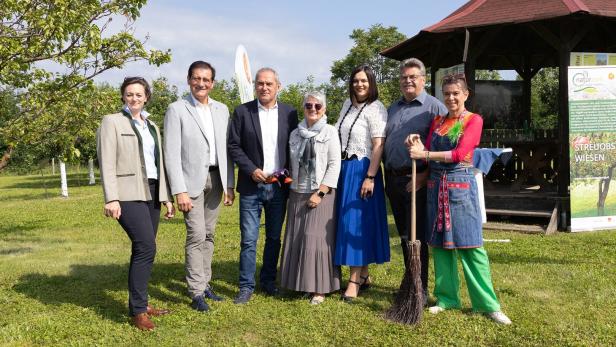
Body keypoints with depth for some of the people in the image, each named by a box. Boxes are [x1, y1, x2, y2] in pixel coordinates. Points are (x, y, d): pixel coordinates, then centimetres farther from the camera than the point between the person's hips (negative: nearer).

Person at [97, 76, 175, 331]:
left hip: (151, 193, 7)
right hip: (128, 194, -6)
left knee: (142, 250, 9)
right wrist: (111, 199, -16)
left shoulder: (152, 126, 19)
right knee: (146, 247, -16)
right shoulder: (112, 122, 0)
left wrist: (166, 197, 12)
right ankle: (138, 310, -9)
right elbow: (107, 163, -8)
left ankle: (139, 303, 18)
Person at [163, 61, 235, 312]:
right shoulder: (177, 110, -5)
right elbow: (172, 153, -9)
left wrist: (229, 185, 7)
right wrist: (179, 191, -15)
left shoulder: (222, 110, 9)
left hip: (216, 178, 5)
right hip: (191, 180, -5)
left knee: (208, 235, 10)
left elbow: (226, 149, 11)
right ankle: (196, 293, -1)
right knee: (196, 235, -8)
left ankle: (204, 283, 21)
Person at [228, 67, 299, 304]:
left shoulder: (289, 113, 5)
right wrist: (251, 170, -11)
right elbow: (233, 145, -1)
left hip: (279, 186, 2)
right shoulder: (242, 112, 0)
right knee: (248, 239, 0)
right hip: (251, 186, -2)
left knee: (274, 238, 12)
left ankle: (269, 282, 26)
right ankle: (246, 286, 10)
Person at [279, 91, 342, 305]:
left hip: (321, 194, -5)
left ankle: (320, 288, 4)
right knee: (296, 239, 6)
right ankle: (298, 282, 17)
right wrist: (288, 183, 5)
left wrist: (320, 193, -14)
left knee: (317, 239, -5)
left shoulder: (330, 132, -3)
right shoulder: (295, 134, 11)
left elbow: (334, 165, -9)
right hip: (298, 193, 5)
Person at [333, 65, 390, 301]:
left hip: (361, 170, -8)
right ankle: (363, 275, 21)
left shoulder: (376, 109, -9)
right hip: (343, 168, 8)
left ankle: (355, 280, 0)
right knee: (346, 222, 10)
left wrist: (370, 177, -22)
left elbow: (378, 146, -16)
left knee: (356, 222, -6)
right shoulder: (348, 104, 13)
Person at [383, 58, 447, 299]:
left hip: (417, 181, -7)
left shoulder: (434, 107, -4)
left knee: (416, 237, -5)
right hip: (394, 179, 7)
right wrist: (387, 176, 15)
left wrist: (425, 175, -18)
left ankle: (420, 289, 3)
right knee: (403, 236, 13)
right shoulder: (393, 108, 18)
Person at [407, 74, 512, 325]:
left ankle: (487, 304, 2)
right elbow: (427, 153, 9)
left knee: (470, 244, -5)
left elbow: (460, 154, -15)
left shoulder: (473, 120, -3)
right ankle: (447, 297, 17)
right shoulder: (437, 121, 13)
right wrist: (417, 147, -13)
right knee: (440, 243, 7)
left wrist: (425, 154, -16)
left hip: (461, 185, -5)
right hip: (436, 186, 5)